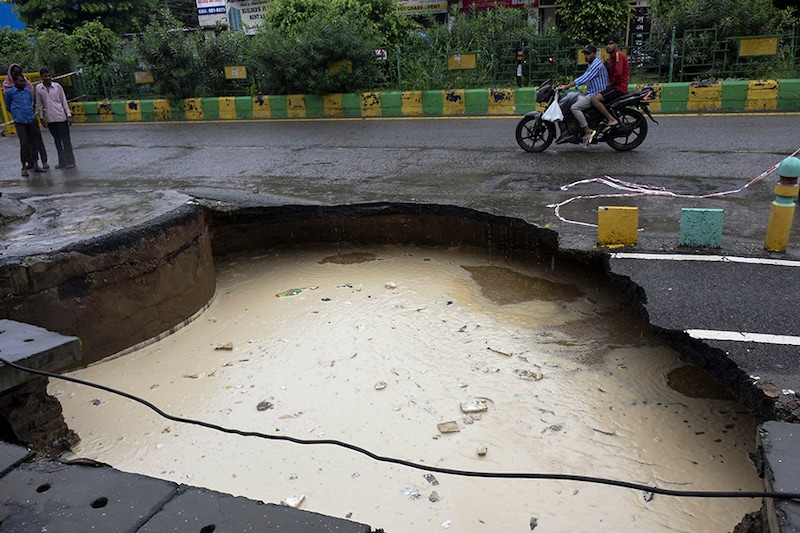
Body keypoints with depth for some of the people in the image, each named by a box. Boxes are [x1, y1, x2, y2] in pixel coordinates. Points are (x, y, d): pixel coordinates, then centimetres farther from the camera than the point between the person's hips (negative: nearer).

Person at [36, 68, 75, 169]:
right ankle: (62, 162, 16)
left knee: (65, 139, 0)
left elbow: (64, 101, 1)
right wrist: (42, 118, 6)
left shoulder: (57, 86, -3)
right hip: (49, 119, 2)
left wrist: (69, 115, -2)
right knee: (57, 140, 10)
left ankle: (70, 161, 6)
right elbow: (40, 104, 9)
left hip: (61, 117, -2)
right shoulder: (38, 88, 2)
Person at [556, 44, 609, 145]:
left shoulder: (597, 65, -16)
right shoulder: (592, 64, 19)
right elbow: (584, 79, 22)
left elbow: (583, 79, -25)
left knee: (574, 107, -23)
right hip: (590, 93, 11)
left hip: (596, 95, -11)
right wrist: (567, 85, 14)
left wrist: (566, 86, -26)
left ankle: (588, 131, -21)